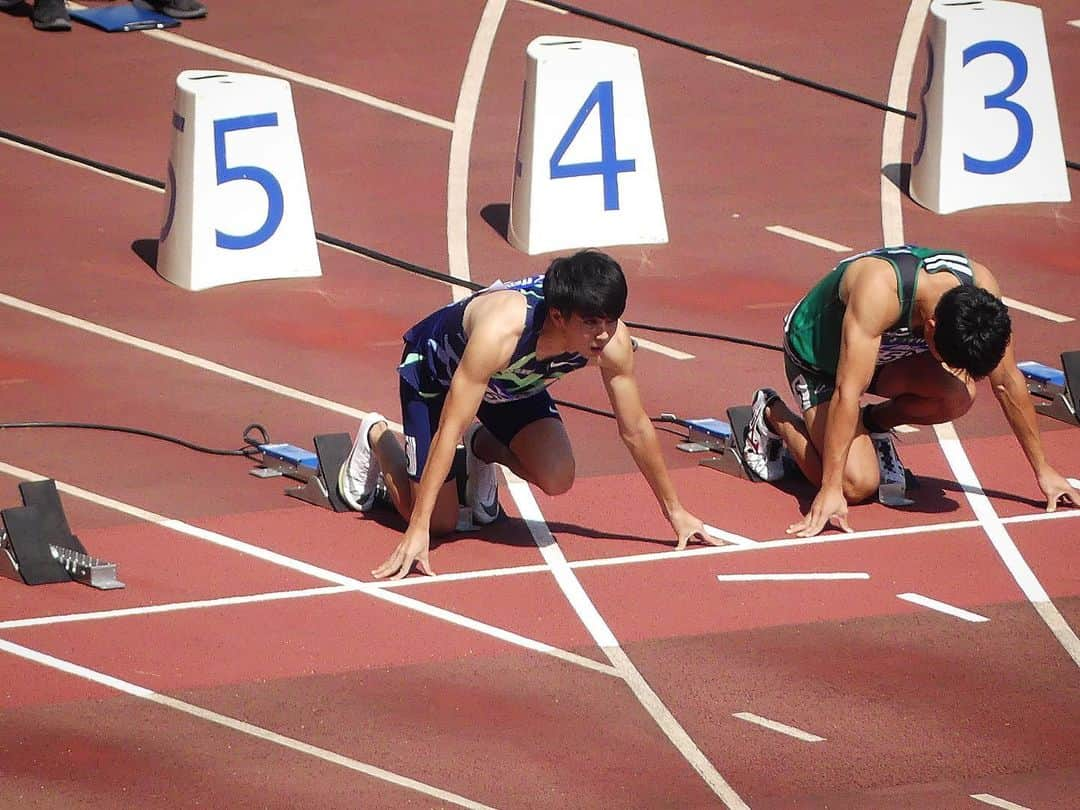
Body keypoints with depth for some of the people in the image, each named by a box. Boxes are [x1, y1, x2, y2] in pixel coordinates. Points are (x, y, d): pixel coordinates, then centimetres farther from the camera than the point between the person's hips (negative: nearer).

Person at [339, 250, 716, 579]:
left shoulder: (612, 340, -31)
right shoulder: (502, 330, -47)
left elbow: (635, 429, -14)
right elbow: (450, 428, -44)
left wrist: (675, 511, -6)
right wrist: (417, 531, -47)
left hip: (513, 383, 5)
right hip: (434, 371, -5)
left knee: (557, 479, -16)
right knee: (439, 521, -4)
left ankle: (485, 447, 16)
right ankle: (376, 436, 24)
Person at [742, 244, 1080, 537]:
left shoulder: (981, 288, -25)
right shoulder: (879, 291, -43)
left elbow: (1007, 382, -12)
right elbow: (847, 393, -43)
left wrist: (1043, 470, -7)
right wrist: (829, 490, -44)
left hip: (888, 350, 5)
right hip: (814, 354, -5)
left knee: (959, 395, -24)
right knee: (858, 484, -20)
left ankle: (874, 423, 6)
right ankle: (773, 415, 7)